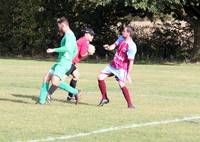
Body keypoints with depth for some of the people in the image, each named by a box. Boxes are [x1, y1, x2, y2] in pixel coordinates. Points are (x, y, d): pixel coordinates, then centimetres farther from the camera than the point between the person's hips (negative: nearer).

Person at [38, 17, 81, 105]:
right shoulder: (69, 35, 21)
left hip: (63, 64, -10)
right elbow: (75, 51, 32)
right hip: (59, 63, 10)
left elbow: (67, 48, -29)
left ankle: (76, 92, -12)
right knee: (46, 78, 6)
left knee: (55, 82, -23)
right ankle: (42, 100, 6)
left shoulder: (69, 35, -11)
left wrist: (53, 50, -23)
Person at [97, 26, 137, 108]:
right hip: (113, 65, 8)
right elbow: (114, 45, 6)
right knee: (100, 77, 3)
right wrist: (109, 47, -20)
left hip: (121, 68, -8)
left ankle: (130, 104, -14)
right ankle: (104, 98, 15)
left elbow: (131, 61, -22)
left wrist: (128, 75, -24)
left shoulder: (132, 46, -22)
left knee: (122, 84, -22)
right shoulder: (121, 38, 2)